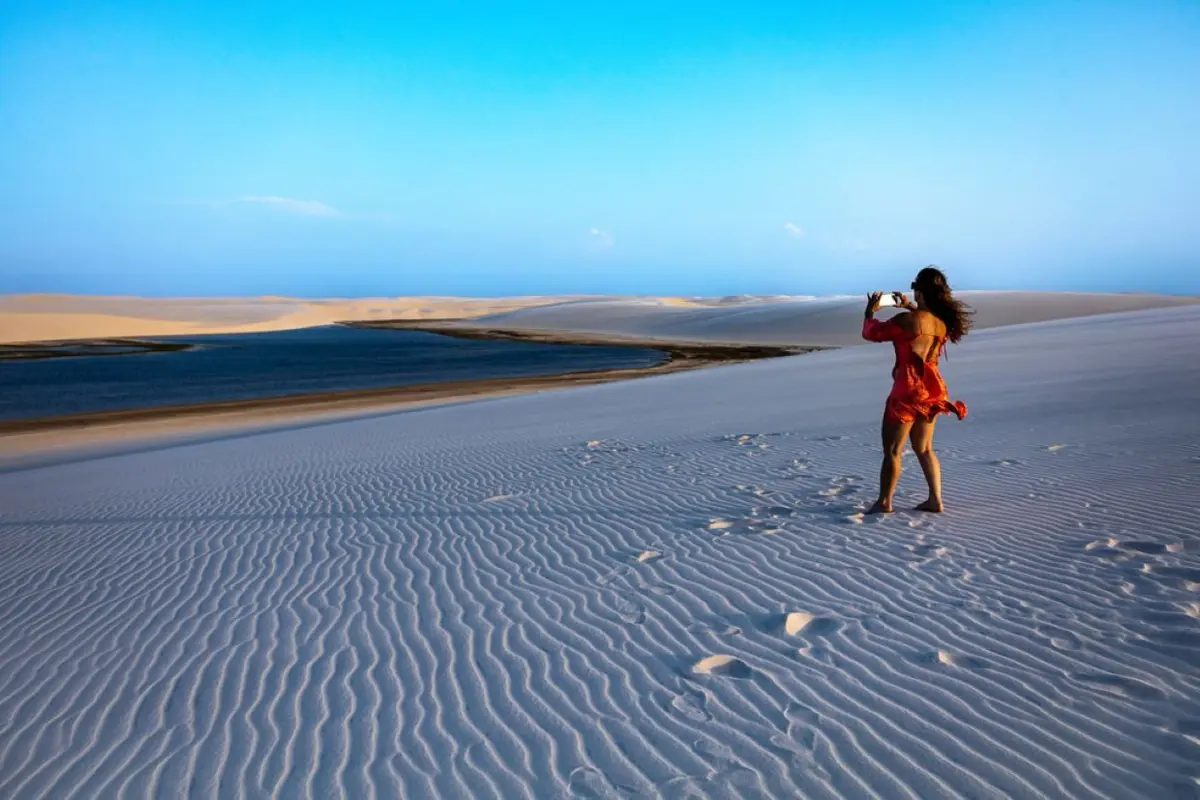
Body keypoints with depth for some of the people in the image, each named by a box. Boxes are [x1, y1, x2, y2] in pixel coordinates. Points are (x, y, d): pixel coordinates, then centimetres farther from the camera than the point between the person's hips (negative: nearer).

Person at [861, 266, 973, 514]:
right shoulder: (944, 320, 2)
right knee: (924, 449, 17)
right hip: (931, 390, 7)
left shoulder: (907, 320, -19)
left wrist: (870, 312, 10)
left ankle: (884, 502, 10)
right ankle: (935, 500, 17)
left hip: (908, 391, -7)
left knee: (892, 450, 4)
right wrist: (909, 307, 32)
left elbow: (871, 333, -7)